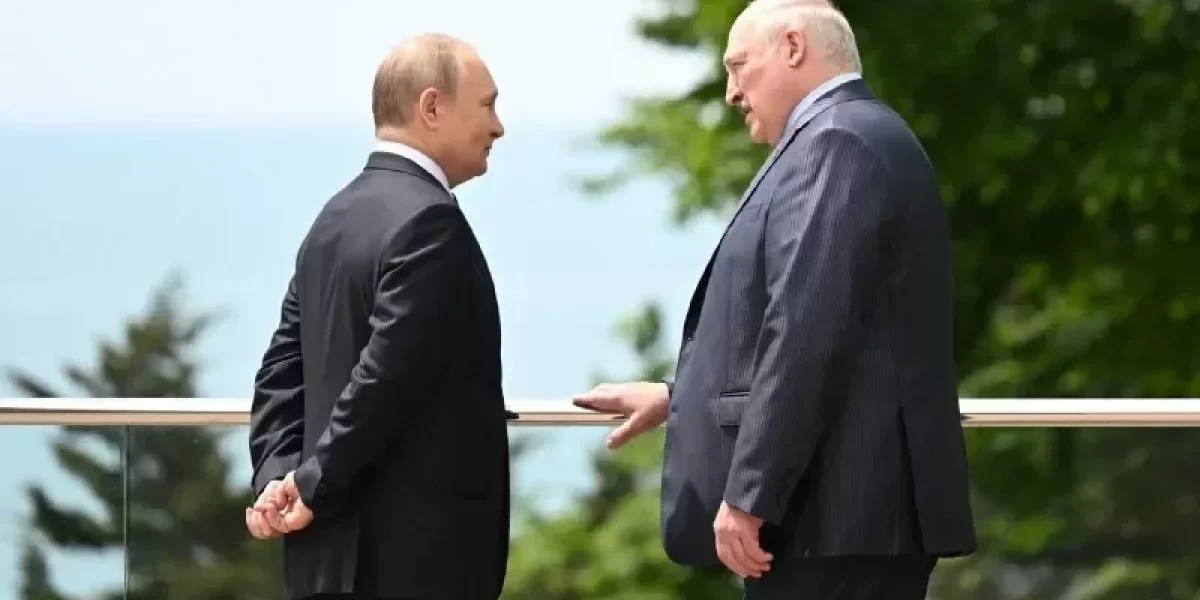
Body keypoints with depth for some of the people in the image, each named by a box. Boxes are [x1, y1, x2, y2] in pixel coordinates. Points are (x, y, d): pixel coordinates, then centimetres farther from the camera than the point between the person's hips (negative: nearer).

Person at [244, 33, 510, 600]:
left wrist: (280, 478, 1)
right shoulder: (428, 222, -16)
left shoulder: (337, 217, 14)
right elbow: (384, 377, -22)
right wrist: (313, 488, -13)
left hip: (338, 549, 10)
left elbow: (284, 369, 12)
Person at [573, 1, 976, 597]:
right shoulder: (856, 139, 20)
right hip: (858, 506, 10)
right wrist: (676, 396, 35)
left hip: (836, 509, -10)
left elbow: (807, 337, -21)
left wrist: (748, 495, -21)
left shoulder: (836, 145, -13)